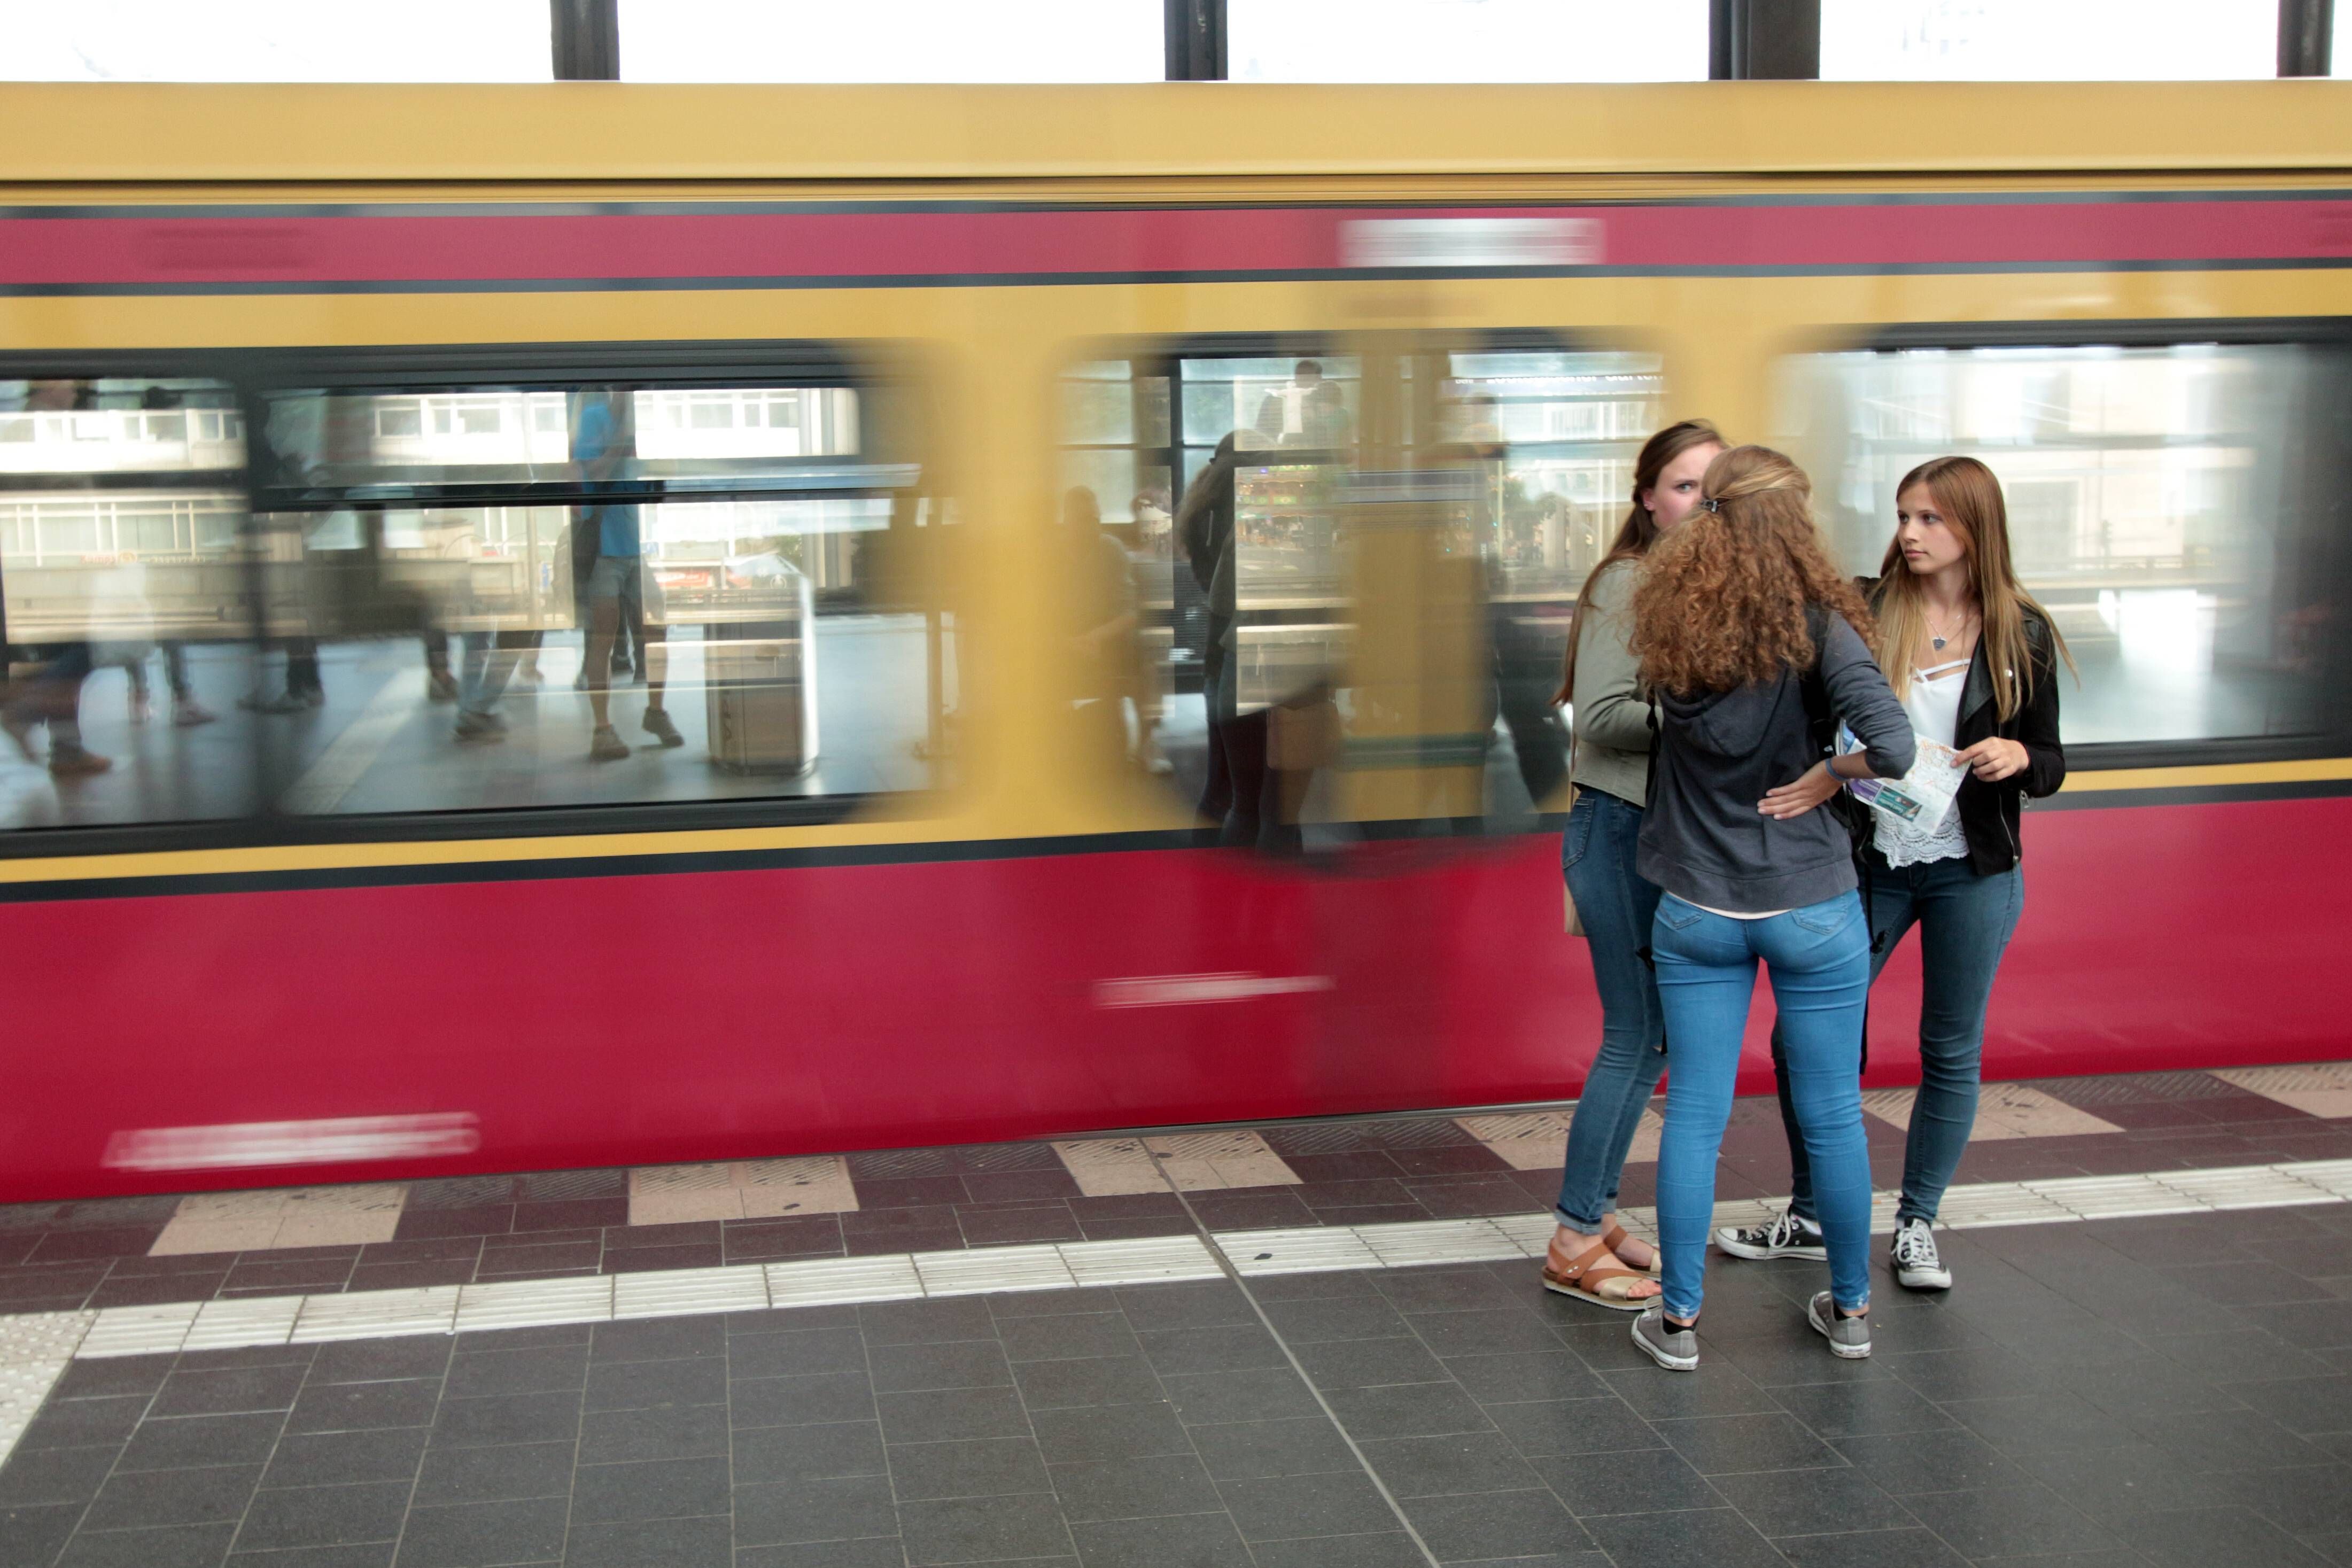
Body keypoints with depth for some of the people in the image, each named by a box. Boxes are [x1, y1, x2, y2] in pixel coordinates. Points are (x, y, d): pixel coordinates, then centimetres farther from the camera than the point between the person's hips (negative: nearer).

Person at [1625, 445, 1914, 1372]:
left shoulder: (1669, 619, -5)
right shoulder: (1817, 626, -15)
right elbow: (1892, 745, -27)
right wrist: (1829, 777, -9)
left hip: (1696, 911, 2)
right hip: (1810, 906, -2)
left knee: (1694, 1115, 9)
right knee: (1832, 1115, 13)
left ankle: (1678, 1319, 15)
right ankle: (1850, 1309, 28)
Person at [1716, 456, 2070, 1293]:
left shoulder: (2021, 635, -4)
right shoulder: (1863, 611, -4)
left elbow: (2049, 765, 1)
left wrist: (2017, 756, -19)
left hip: (1972, 872, -1)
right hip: (1869, 861, 1)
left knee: (1951, 1050, 9)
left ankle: (1917, 1224, 27)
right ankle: (1809, 1216, 23)